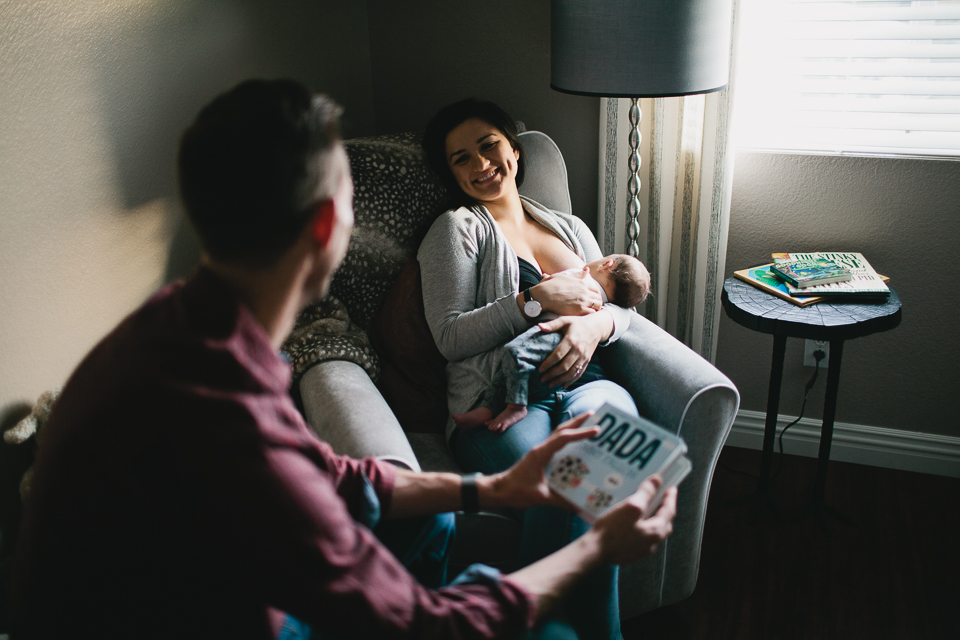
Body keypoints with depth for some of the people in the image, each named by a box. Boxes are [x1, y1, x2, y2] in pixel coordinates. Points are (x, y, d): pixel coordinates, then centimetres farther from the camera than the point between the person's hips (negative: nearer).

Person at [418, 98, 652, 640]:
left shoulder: (571, 228, 29)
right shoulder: (456, 229, 12)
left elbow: (620, 306, 22)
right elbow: (451, 337, 1)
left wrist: (594, 324, -2)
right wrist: (537, 300, -5)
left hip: (586, 381, 4)